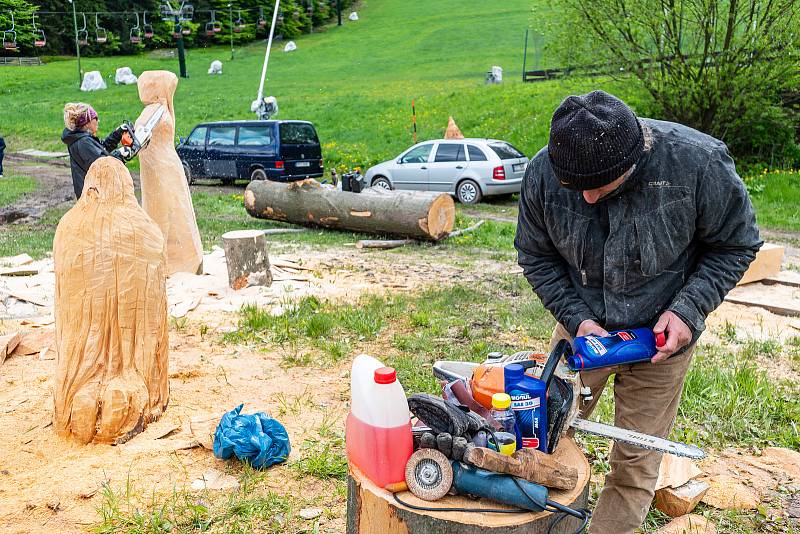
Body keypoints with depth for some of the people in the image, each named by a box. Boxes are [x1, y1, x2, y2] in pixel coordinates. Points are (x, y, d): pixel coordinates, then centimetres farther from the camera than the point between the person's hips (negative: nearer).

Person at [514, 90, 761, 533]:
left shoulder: (698, 162, -25)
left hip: (660, 339, -2)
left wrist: (688, 309, -19)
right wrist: (577, 318, -14)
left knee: (635, 468, 7)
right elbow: (536, 257, -4)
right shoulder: (543, 172, -19)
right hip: (582, 328, 2)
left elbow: (735, 245, -8)